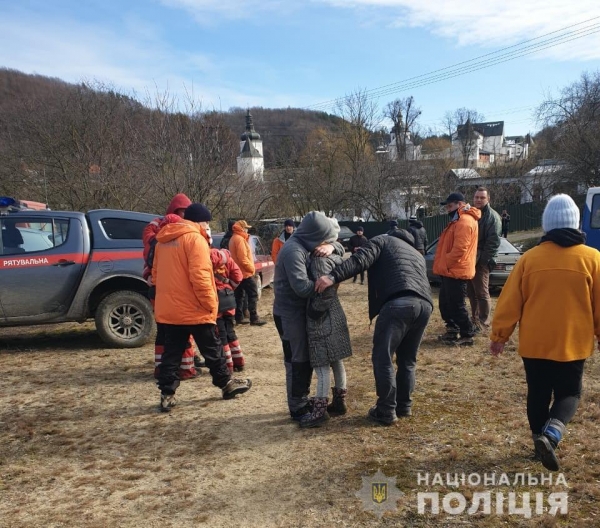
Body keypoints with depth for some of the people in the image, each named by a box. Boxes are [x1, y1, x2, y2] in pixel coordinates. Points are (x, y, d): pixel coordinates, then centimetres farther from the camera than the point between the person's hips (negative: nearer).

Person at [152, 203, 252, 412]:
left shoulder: (164, 240, 14)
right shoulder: (195, 238, -13)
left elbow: (156, 273, 19)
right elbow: (199, 276, -21)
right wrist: (211, 304, -14)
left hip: (168, 309, 7)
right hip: (194, 309, -7)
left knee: (171, 353, 10)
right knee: (212, 350, 8)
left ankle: (167, 395, 9)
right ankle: (227, 384, 22)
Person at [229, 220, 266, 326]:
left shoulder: (234, 239, 16)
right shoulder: (240, 239, -16)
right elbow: (243, 258, -22)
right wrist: (252, 268, -14)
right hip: (245, 272, -10)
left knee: (239, 295, 11)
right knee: (253, 294, -7)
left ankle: (239, 317, 15)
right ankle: (254, 318, -8)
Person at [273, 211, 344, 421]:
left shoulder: (306, 245, 6)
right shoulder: (293, 250, -24)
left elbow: (340, 248, 14)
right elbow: (302, 287, -31)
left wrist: (331, 247, -10)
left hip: (301, 311, 10)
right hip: (290, 314, -10)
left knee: (307, 358, 17)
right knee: (297, 361, -1)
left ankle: (303, 401, 31)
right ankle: (297, 409, 12)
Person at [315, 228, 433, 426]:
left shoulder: (382, 241, 20)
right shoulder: (417, 254, 40)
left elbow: (360, 260, 1)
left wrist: (333, 276, -9)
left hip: (399, 303, -7)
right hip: (425, 305, 7)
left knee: (383, 357, 3)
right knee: (407, 359, 21)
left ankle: (386, 411, 8)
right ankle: (404, 405, 30)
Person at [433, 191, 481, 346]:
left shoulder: (464, 221, -18)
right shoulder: (459, 220, 18)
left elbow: (459, 248, -25)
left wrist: (445, 264, -18)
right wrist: (444, 265, 17)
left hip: (455, 271, -11)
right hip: (451, 271, 11)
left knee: (456, 305, -5)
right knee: (446, 303, 16)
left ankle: (467, 335, 3)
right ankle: (452, 330, 25)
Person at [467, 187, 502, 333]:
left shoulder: (493, 217, -6)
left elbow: (493, 242, -14)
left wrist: (484, 259, -19)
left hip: (481, 261, -7)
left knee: (482, 293, -3)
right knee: (471, 293, 13)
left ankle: (483, 323, 4)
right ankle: (475, 319, 24)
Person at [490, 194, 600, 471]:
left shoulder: (530, 257, -6)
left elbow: (510, 302, -3)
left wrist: (499, 336, 6)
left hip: (534, 343, 1)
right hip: (572, 343, -1)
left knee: (538, 394, 16)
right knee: (568, 394, 12)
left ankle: (541, 439, 25)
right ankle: (550, 434, -11)